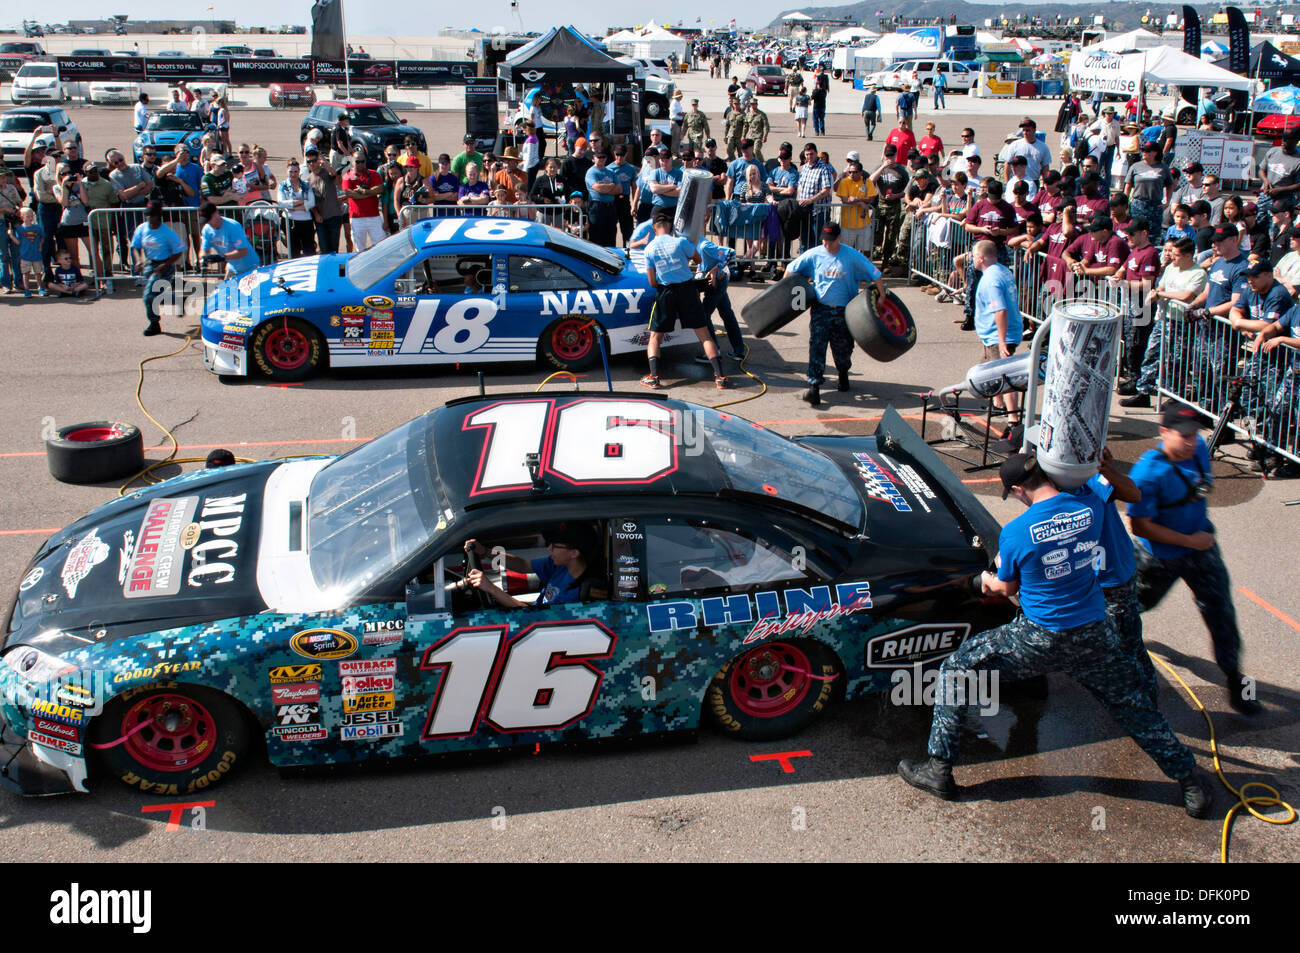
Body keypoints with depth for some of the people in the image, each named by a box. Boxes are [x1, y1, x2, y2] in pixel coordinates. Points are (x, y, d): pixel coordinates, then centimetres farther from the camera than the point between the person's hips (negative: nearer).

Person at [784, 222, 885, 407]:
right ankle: (814, 389, -18)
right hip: (820, 309, 1)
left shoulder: (852, 256, -7)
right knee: (816, 346, -13)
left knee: (843, 348, 11)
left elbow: (876, 276, -3)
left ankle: (843, 375, 43)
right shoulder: (814, 254, -1)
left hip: (844, 311, 0)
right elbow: (790, 269, 10)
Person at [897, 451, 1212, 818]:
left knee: (956, 668, 10)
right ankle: (1191, 784, 28)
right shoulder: (1091, 508, -6)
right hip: (1094, 637, 4)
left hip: (1040, 638, -3)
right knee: (1137, 709, 22)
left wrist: (989, 581, 28)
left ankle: (939, 770, 12)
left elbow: (1008, 588, 2)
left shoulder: (1015, 533, -14)